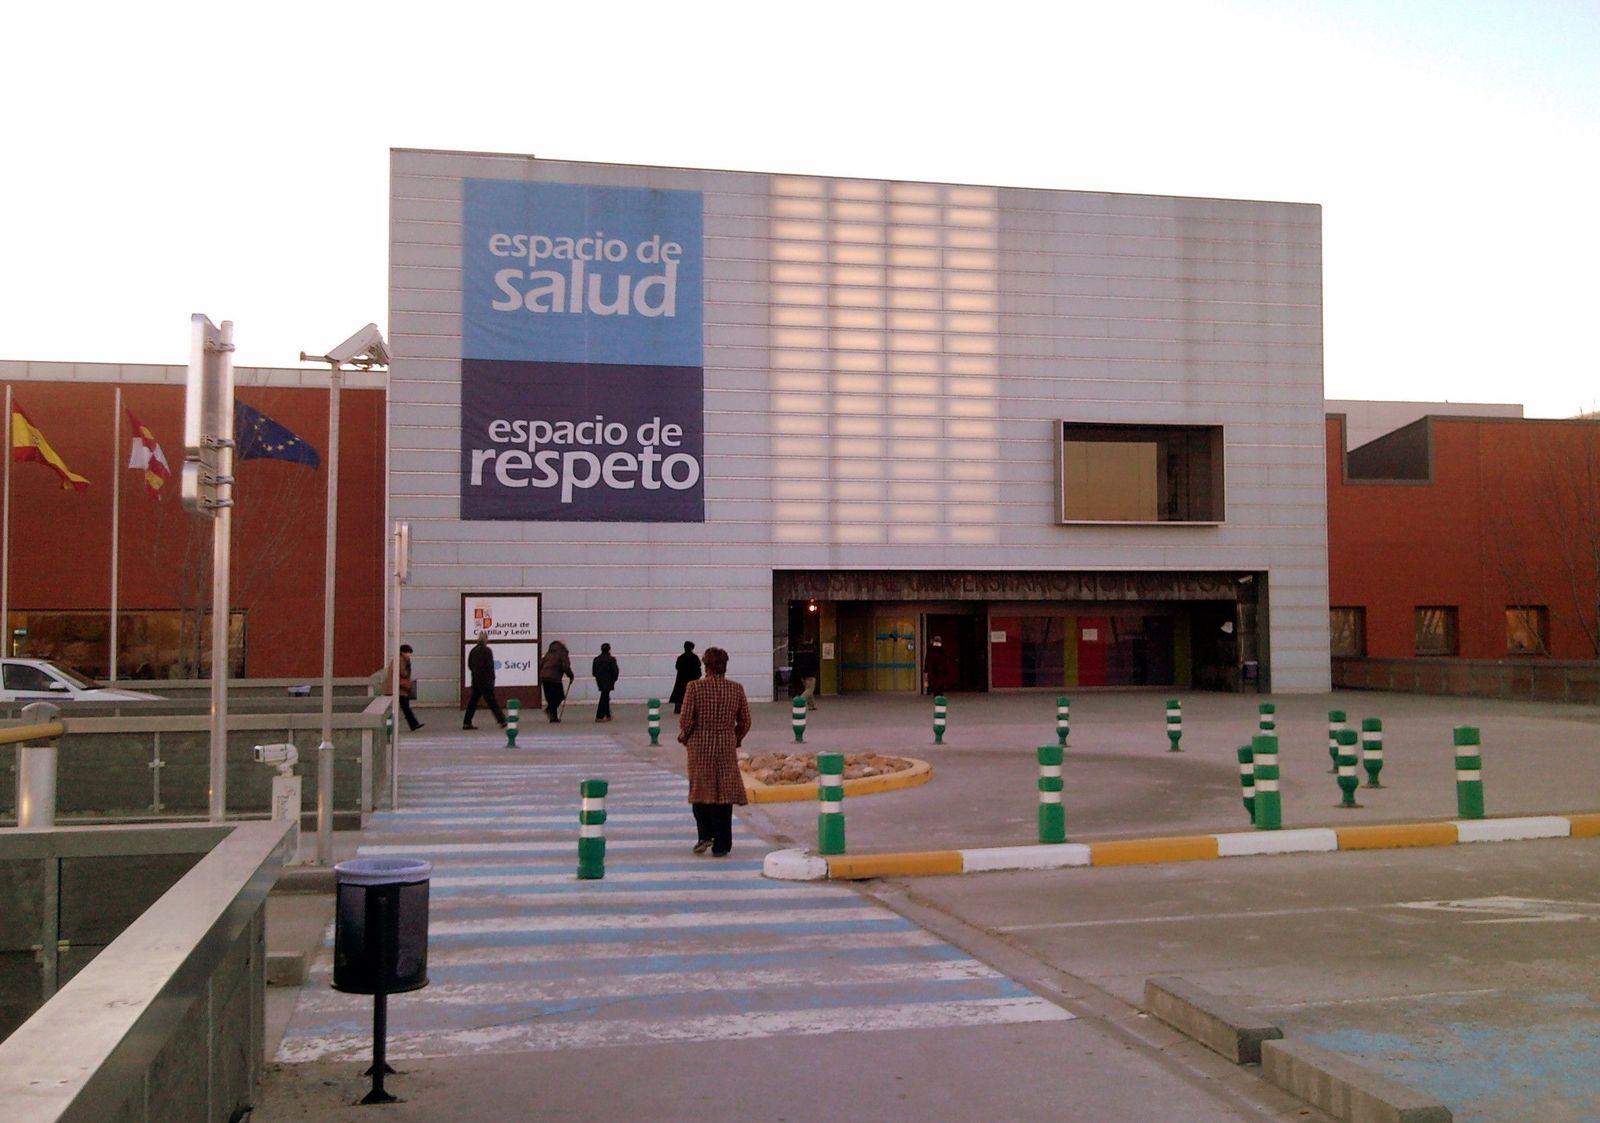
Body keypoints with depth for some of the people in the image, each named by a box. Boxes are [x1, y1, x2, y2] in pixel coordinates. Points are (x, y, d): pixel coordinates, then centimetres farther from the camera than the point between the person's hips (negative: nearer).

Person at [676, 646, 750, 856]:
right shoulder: (736, 689, -1)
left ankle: (705, 835, 3)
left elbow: (686, 719, -10)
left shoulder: (694, 687, -9)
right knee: (724, 793, 6)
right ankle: (720, 845, 8)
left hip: (700, 746, -1)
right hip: (727, 747, 2)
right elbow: (745, 721, 3)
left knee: (700, 790, 14)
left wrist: (684, 737, 9)